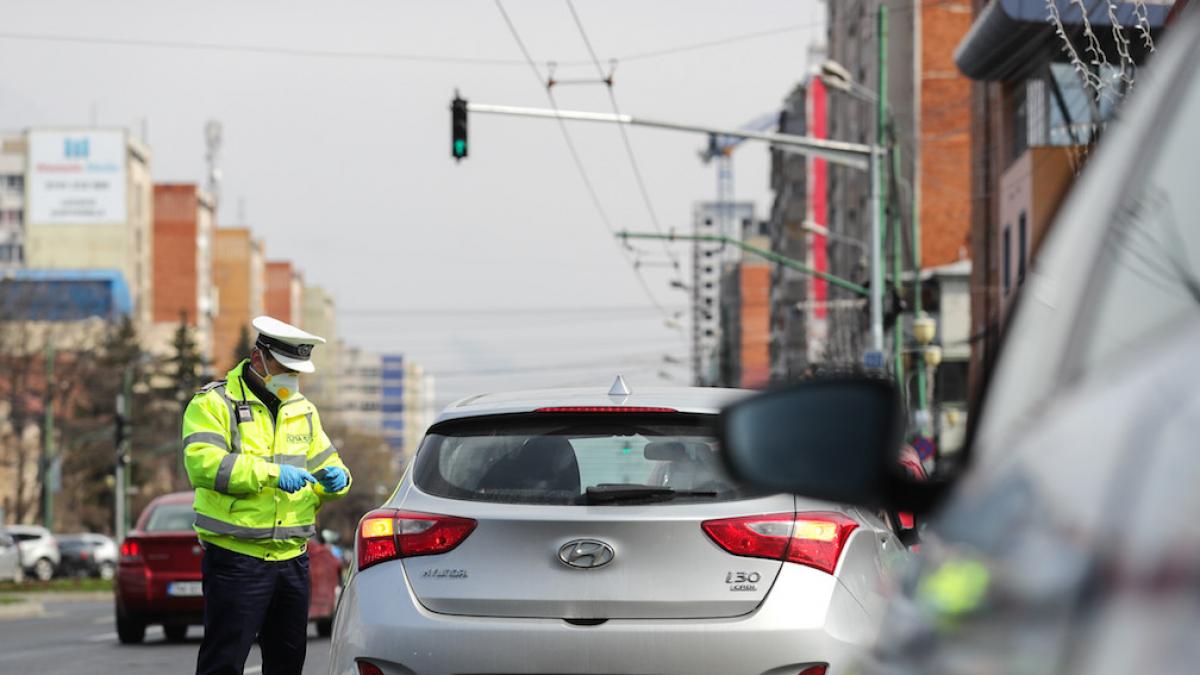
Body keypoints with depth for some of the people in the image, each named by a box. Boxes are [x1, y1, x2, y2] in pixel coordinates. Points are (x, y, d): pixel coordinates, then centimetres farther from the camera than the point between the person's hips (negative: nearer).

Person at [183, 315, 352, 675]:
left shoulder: (302, 409, 16)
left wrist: (336, 479, -3)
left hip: (292, 560, 7)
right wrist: (270, 473, -27)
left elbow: (324, 462, 22)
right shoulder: (214, 403, -6)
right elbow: (202, 463, -21)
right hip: (235, 557, -7)